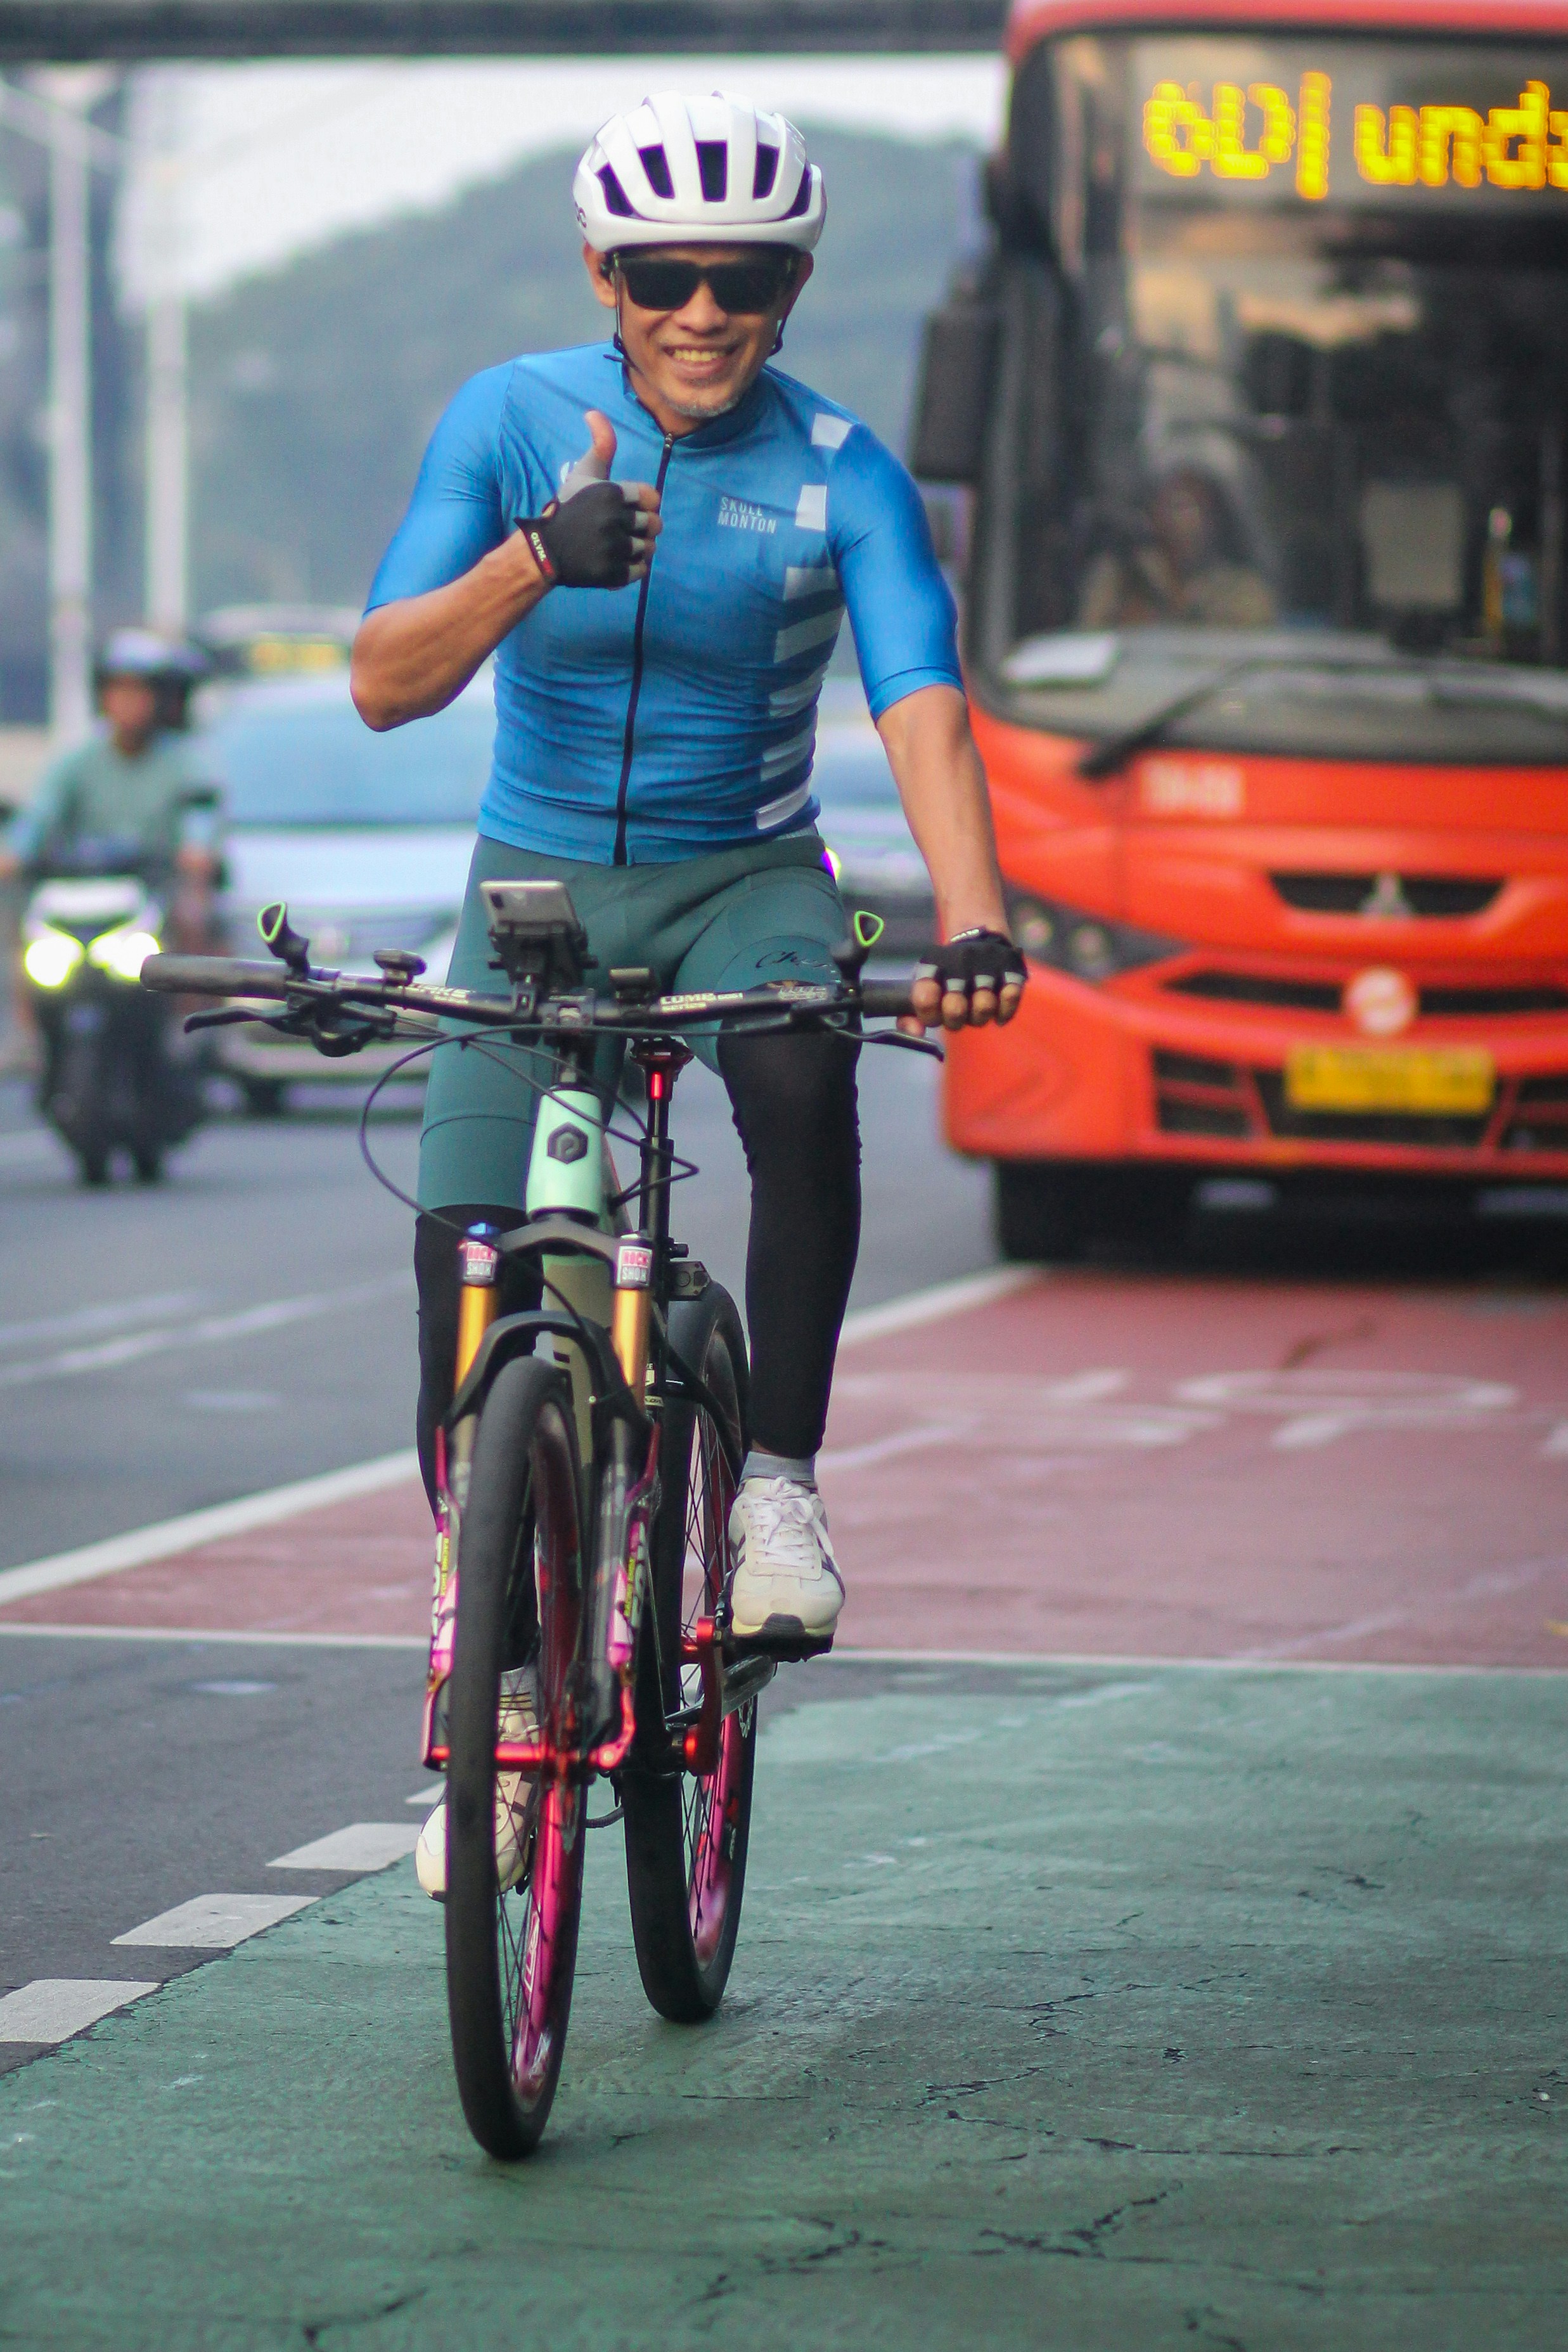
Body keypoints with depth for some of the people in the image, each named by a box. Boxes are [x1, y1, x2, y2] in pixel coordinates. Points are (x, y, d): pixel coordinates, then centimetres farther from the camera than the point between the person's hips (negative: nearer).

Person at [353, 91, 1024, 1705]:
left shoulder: (843, 476, -13)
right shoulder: (513, 419, -11)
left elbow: (923, 712, -26)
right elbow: (384, 683, -18)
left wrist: (973, 923, -44)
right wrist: (537, 559, -36)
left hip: (745, 878, -1)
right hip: (539, 882, 1)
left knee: (803, 1088, -34)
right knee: (466, 1258, -14)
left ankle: (776, 1480, -20)